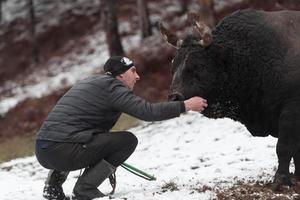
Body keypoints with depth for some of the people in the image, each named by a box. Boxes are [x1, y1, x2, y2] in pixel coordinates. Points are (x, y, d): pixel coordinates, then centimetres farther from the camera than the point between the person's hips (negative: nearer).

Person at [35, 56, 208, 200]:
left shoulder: (91, 81, 26)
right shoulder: (112, 86, -2)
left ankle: (54, 183, 20)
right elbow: (147, 111, -12)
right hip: (64, 152, -9)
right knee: (128, 140, -2)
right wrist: (185, 106, -3)